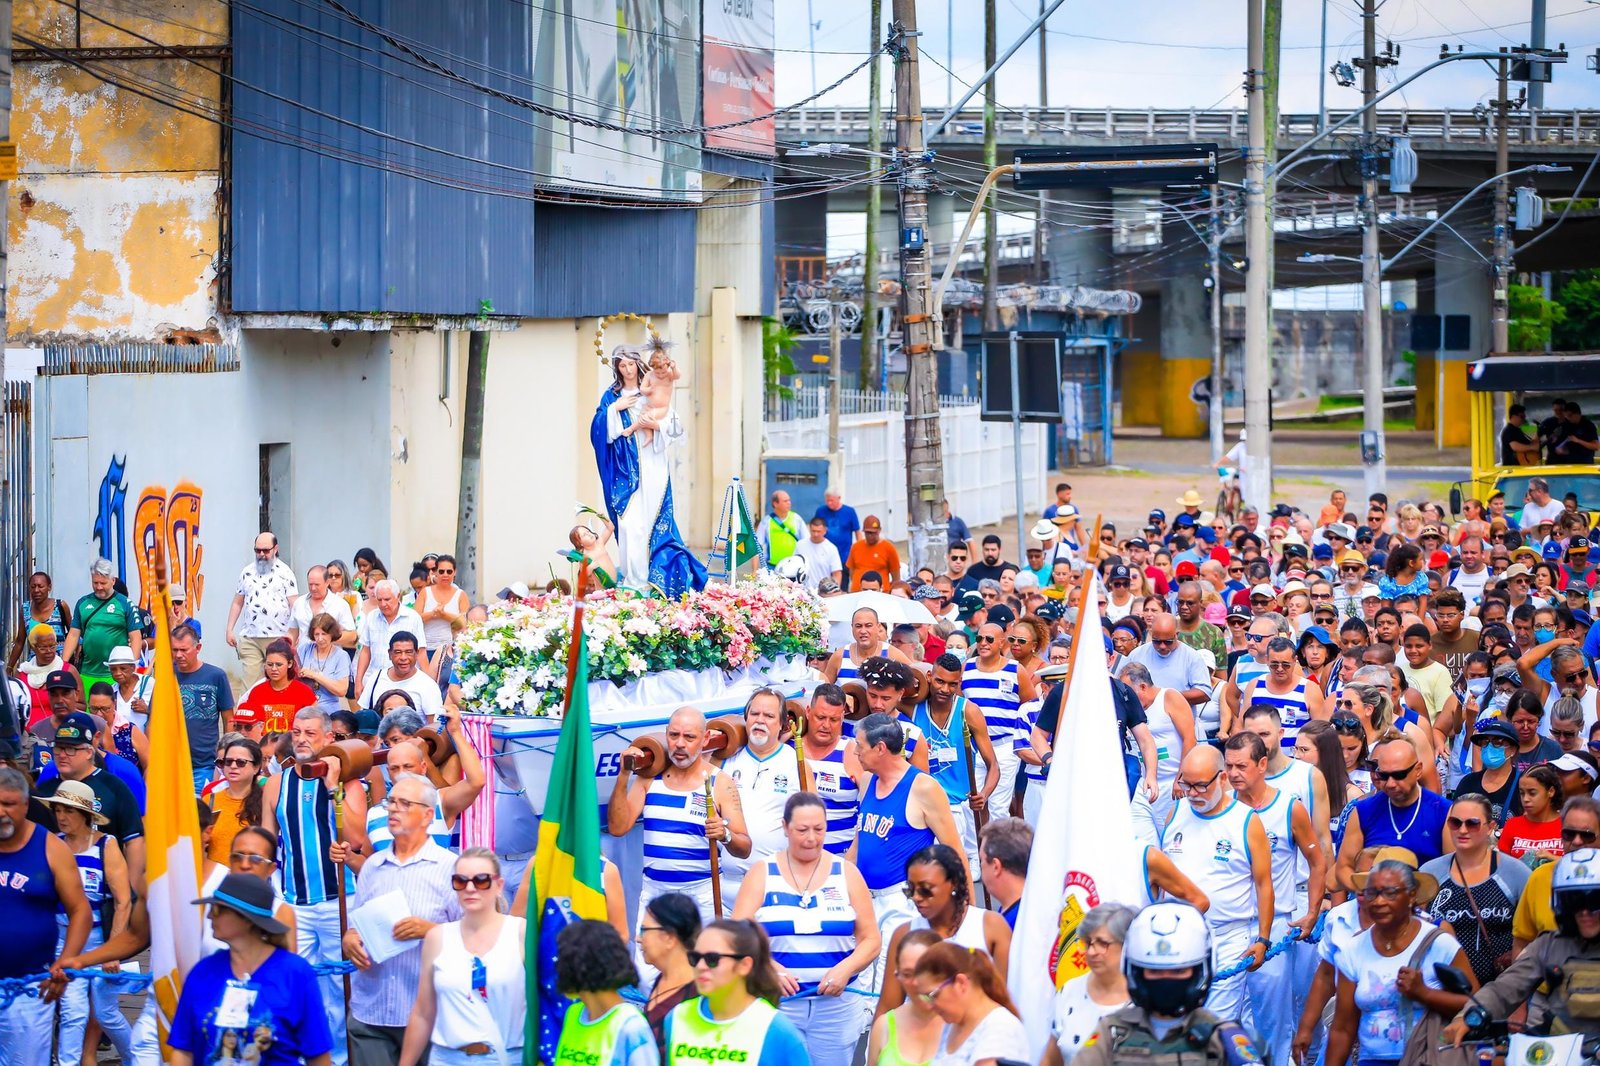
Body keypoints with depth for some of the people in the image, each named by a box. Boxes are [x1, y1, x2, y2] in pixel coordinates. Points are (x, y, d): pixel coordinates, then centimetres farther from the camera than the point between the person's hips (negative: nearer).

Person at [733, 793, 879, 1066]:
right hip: (776, 1003, -1)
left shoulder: (846, 874, 7)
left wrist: (846, 969, -15)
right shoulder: (762, 874, 4)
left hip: (836, 1005, 1)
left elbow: (870, 939, 5)